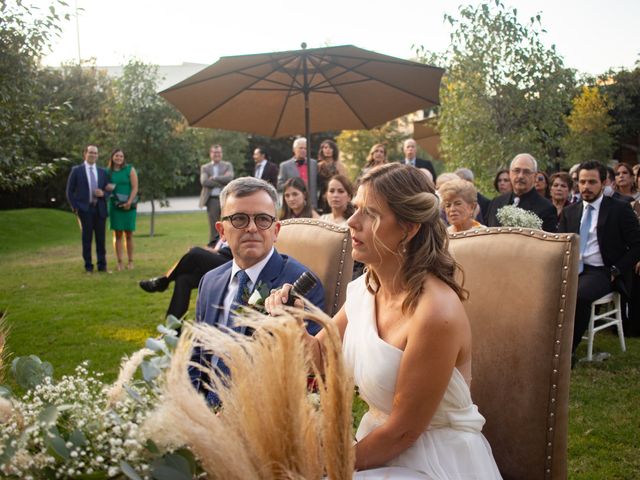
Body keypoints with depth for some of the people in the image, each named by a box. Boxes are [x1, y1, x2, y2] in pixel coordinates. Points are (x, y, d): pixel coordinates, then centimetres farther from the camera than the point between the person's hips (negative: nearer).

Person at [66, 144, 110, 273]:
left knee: (101, 238, 4)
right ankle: (88, 266, 7)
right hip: (85, 209, -2)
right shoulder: (76, 170, 4)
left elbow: (108, 191, 14)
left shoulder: (103, 172, 12)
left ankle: (102, 264, 11)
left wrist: (103, 193, -9)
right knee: (87, 238, 0)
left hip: (100, 209, 3)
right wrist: (74, 208, -4)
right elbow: (70, 191, 4)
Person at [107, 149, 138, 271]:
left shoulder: (130, 169, 2)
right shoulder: (108, 172, 8)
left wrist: (129, 202, -13)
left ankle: (130, 261, 8)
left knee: (129, 234, 2)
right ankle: (119, 262, 3)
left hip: (128, 206, -1)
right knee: (117, 234, 0)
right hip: (114, 206, 1)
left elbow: (135, 188, -4)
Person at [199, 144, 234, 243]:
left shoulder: (227, 165, 12)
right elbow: (204, 182, -7)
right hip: (212, 200, 0)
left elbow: (229, 178, -8)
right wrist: (221, 183, -11)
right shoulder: (205, 168, 11)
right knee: (213, 227, 2)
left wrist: (214, 178, -9)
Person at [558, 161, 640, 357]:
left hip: (602, 272, -4)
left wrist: (615, 271, -9)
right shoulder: (569, 211, 15)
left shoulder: (620, 209, 1)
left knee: (579, 295, -35)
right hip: (573, 269, 4)